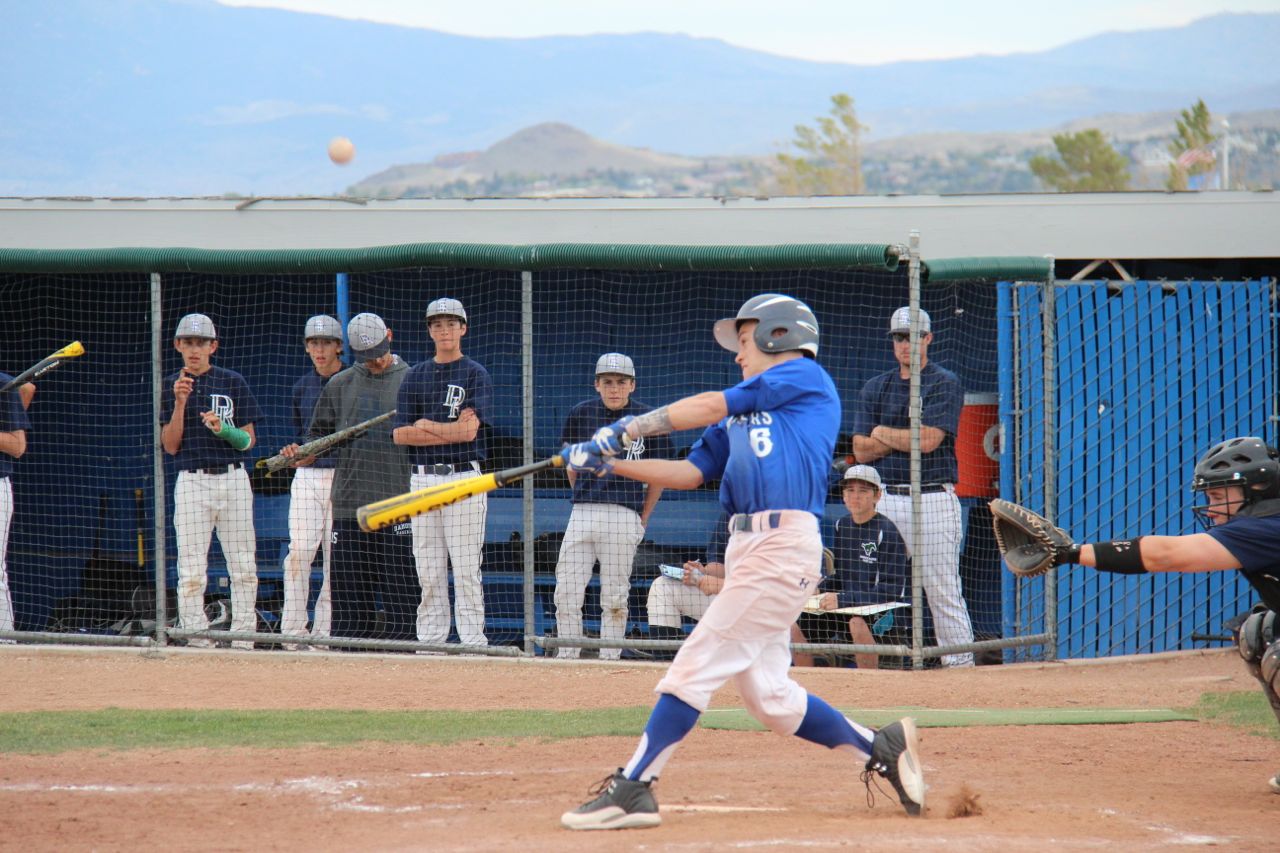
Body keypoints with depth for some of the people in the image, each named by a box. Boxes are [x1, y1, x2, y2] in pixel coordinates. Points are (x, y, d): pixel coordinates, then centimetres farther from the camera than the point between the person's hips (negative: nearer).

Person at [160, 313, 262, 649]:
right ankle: (196, 642, -3)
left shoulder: (233, 382, 6)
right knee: (191, 569, -5)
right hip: (192, 482, -1)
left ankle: (244, 640, 5)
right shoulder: (170, 386, 6)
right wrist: (180, 403, -11)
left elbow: (248, 441, 5)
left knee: (243, 566, 0)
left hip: (233, 479, 1)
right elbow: (170, 445, 0)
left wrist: (222, 429, -15)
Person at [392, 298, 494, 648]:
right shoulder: (415, 376, 13)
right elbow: (400, 434, 2)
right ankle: (429, 642, 9)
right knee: (428, 570, 6)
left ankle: (473, 643, -7)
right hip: (422, 478, 4)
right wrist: (451, 430, -7)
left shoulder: (476, 375, 1)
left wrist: (426, 426, 0)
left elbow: (470, 430, -12)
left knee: (466, 568, -7)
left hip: (463, 478, -4)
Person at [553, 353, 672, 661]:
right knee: (567, 592, 0)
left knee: (614, 597, 1)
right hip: (582, 515, 3)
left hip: (624, 517, -3)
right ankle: (567, 657, 8)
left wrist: (643, 518, 4)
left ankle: (609, 659, 6)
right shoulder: (581, 413, 6)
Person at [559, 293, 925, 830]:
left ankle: (631, 790, -13)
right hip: (746, 548, 9)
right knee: (767, 695, 8)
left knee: (698, 663, -12)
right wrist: (609, 463, 11)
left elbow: (710, 407, -4)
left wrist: (629, 429, 0)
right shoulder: (742, 414, 24)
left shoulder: (805, 377, 1)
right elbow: (692, 472, 20)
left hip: (783, 543, -9)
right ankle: (880, 750, 21)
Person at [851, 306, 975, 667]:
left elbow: (928, 440, -12)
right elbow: (861, 451, 6)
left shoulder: (945, 384, 0)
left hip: (933, 500, -5)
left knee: (943, 592, -6)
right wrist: (907, 437, -5)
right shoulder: (875, 388, 15)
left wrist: (883, 434, 2)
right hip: (886, 499, 5)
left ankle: (961, 664, -5)